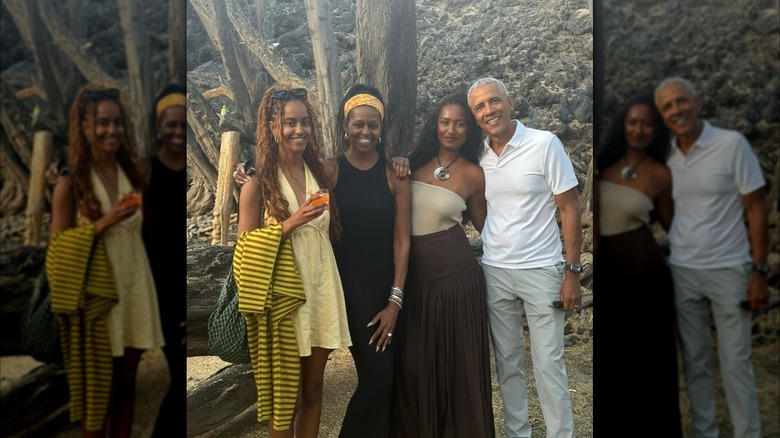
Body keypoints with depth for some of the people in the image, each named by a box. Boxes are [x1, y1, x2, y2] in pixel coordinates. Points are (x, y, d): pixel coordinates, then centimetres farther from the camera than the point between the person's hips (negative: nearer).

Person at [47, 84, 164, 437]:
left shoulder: (131, 175, 6)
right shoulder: (70, 184, -8)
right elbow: (58, 248, -9)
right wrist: (102, 224, -18)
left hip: (133, 291, 4)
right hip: (95, 298, -4)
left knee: (126, 384, 13)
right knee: (97, 390, 7)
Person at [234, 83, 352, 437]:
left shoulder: (319, 172, 7)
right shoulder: (259, 182, -7)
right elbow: (245, 249, -9)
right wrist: (291, 223, -18)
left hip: (321, 290, 5)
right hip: (282, 297, -4)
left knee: (313, 389, 14)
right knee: (286, 395, 6)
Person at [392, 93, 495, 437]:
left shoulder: (473, 174, -2)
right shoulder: (414, 161, 4)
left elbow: (484, 226, 9)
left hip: (454, 273, -3)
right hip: (412, 274, 3)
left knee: (456, 358, 6)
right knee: (412, 359, 9)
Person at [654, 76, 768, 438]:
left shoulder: (732, 144, -7)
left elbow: (756, 209, -6)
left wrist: (759, 271, -9)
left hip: (728, 271, -3)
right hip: (681, 272, 4)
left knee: (735, 363, 2)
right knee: (695, 361, 12)